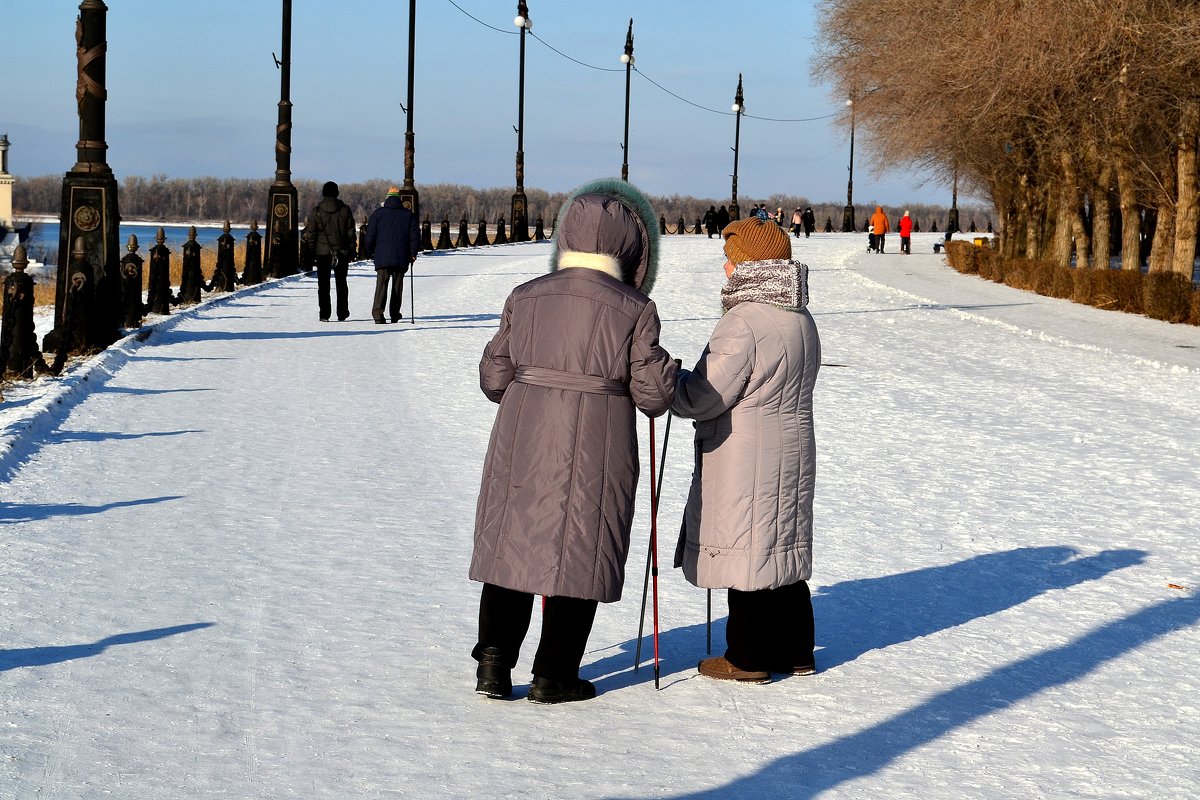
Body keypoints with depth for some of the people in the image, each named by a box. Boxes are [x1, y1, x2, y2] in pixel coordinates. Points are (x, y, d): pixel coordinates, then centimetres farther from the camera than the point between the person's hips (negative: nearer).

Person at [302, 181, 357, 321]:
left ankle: (324, 314, 0)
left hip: (322, 252, -1)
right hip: (342, 252, 1)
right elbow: (351, 232, 1)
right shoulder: (345, 210, -2)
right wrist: (351, 251, 7)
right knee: (341, 283, 11)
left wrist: (312, 253, 3)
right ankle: (342, 314, 10)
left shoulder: (316, 211, -5)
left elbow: (311, 234, -3)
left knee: (323, 284, 5)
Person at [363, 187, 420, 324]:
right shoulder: (408, 215, 7)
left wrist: (370, 252, 14)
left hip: (382, 256, -1)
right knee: (397, 285, 11)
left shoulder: (378, 213, 4)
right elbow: (415, 235, 4)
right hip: (401, 258, 1)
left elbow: (370, 235, 3)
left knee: (381, 284, -6)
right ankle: (395, 314, 15)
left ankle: (378, 313, -22)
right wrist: (413, 253, 9)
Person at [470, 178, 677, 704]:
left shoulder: (525, 298, 2)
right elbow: (654, 394, -8)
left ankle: (494, 665, 11)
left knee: (513, 546, 13)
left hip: (521, 444, 3)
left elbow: (494, 377, 7)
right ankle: (554, 676, 11)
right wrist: (664, 372, 13)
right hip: (596, 453, -3)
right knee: (579, 556, 7)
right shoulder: (633, 310, -8)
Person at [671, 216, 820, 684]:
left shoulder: (743, 322, -20)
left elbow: (703, 396, -19)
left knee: (746, 551, 0)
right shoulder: (801, 320, 9)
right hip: (793, 451, 9)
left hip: (743, 460, -9)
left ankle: (748, 658, 8)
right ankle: (794, 650, 24)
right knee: (784, 548, 16)